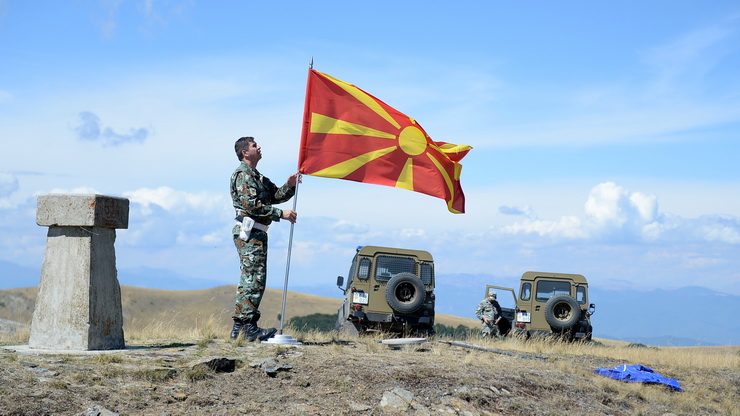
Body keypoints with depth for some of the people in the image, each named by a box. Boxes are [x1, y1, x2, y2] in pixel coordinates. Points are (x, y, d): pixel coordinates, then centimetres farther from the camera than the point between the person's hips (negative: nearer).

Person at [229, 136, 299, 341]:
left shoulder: (258, 177, 24)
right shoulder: (242, 175, -8)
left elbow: (276, 195, 20)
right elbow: (251, 204, -19)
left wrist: (290, 185, 0)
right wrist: (280, 214, -20)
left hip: (257, 232, 11)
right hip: (249, 232, -11)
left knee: (250, 279, 11)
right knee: (254, 279, -12)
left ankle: (240, 328, 13)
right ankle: (247, 327, -13)